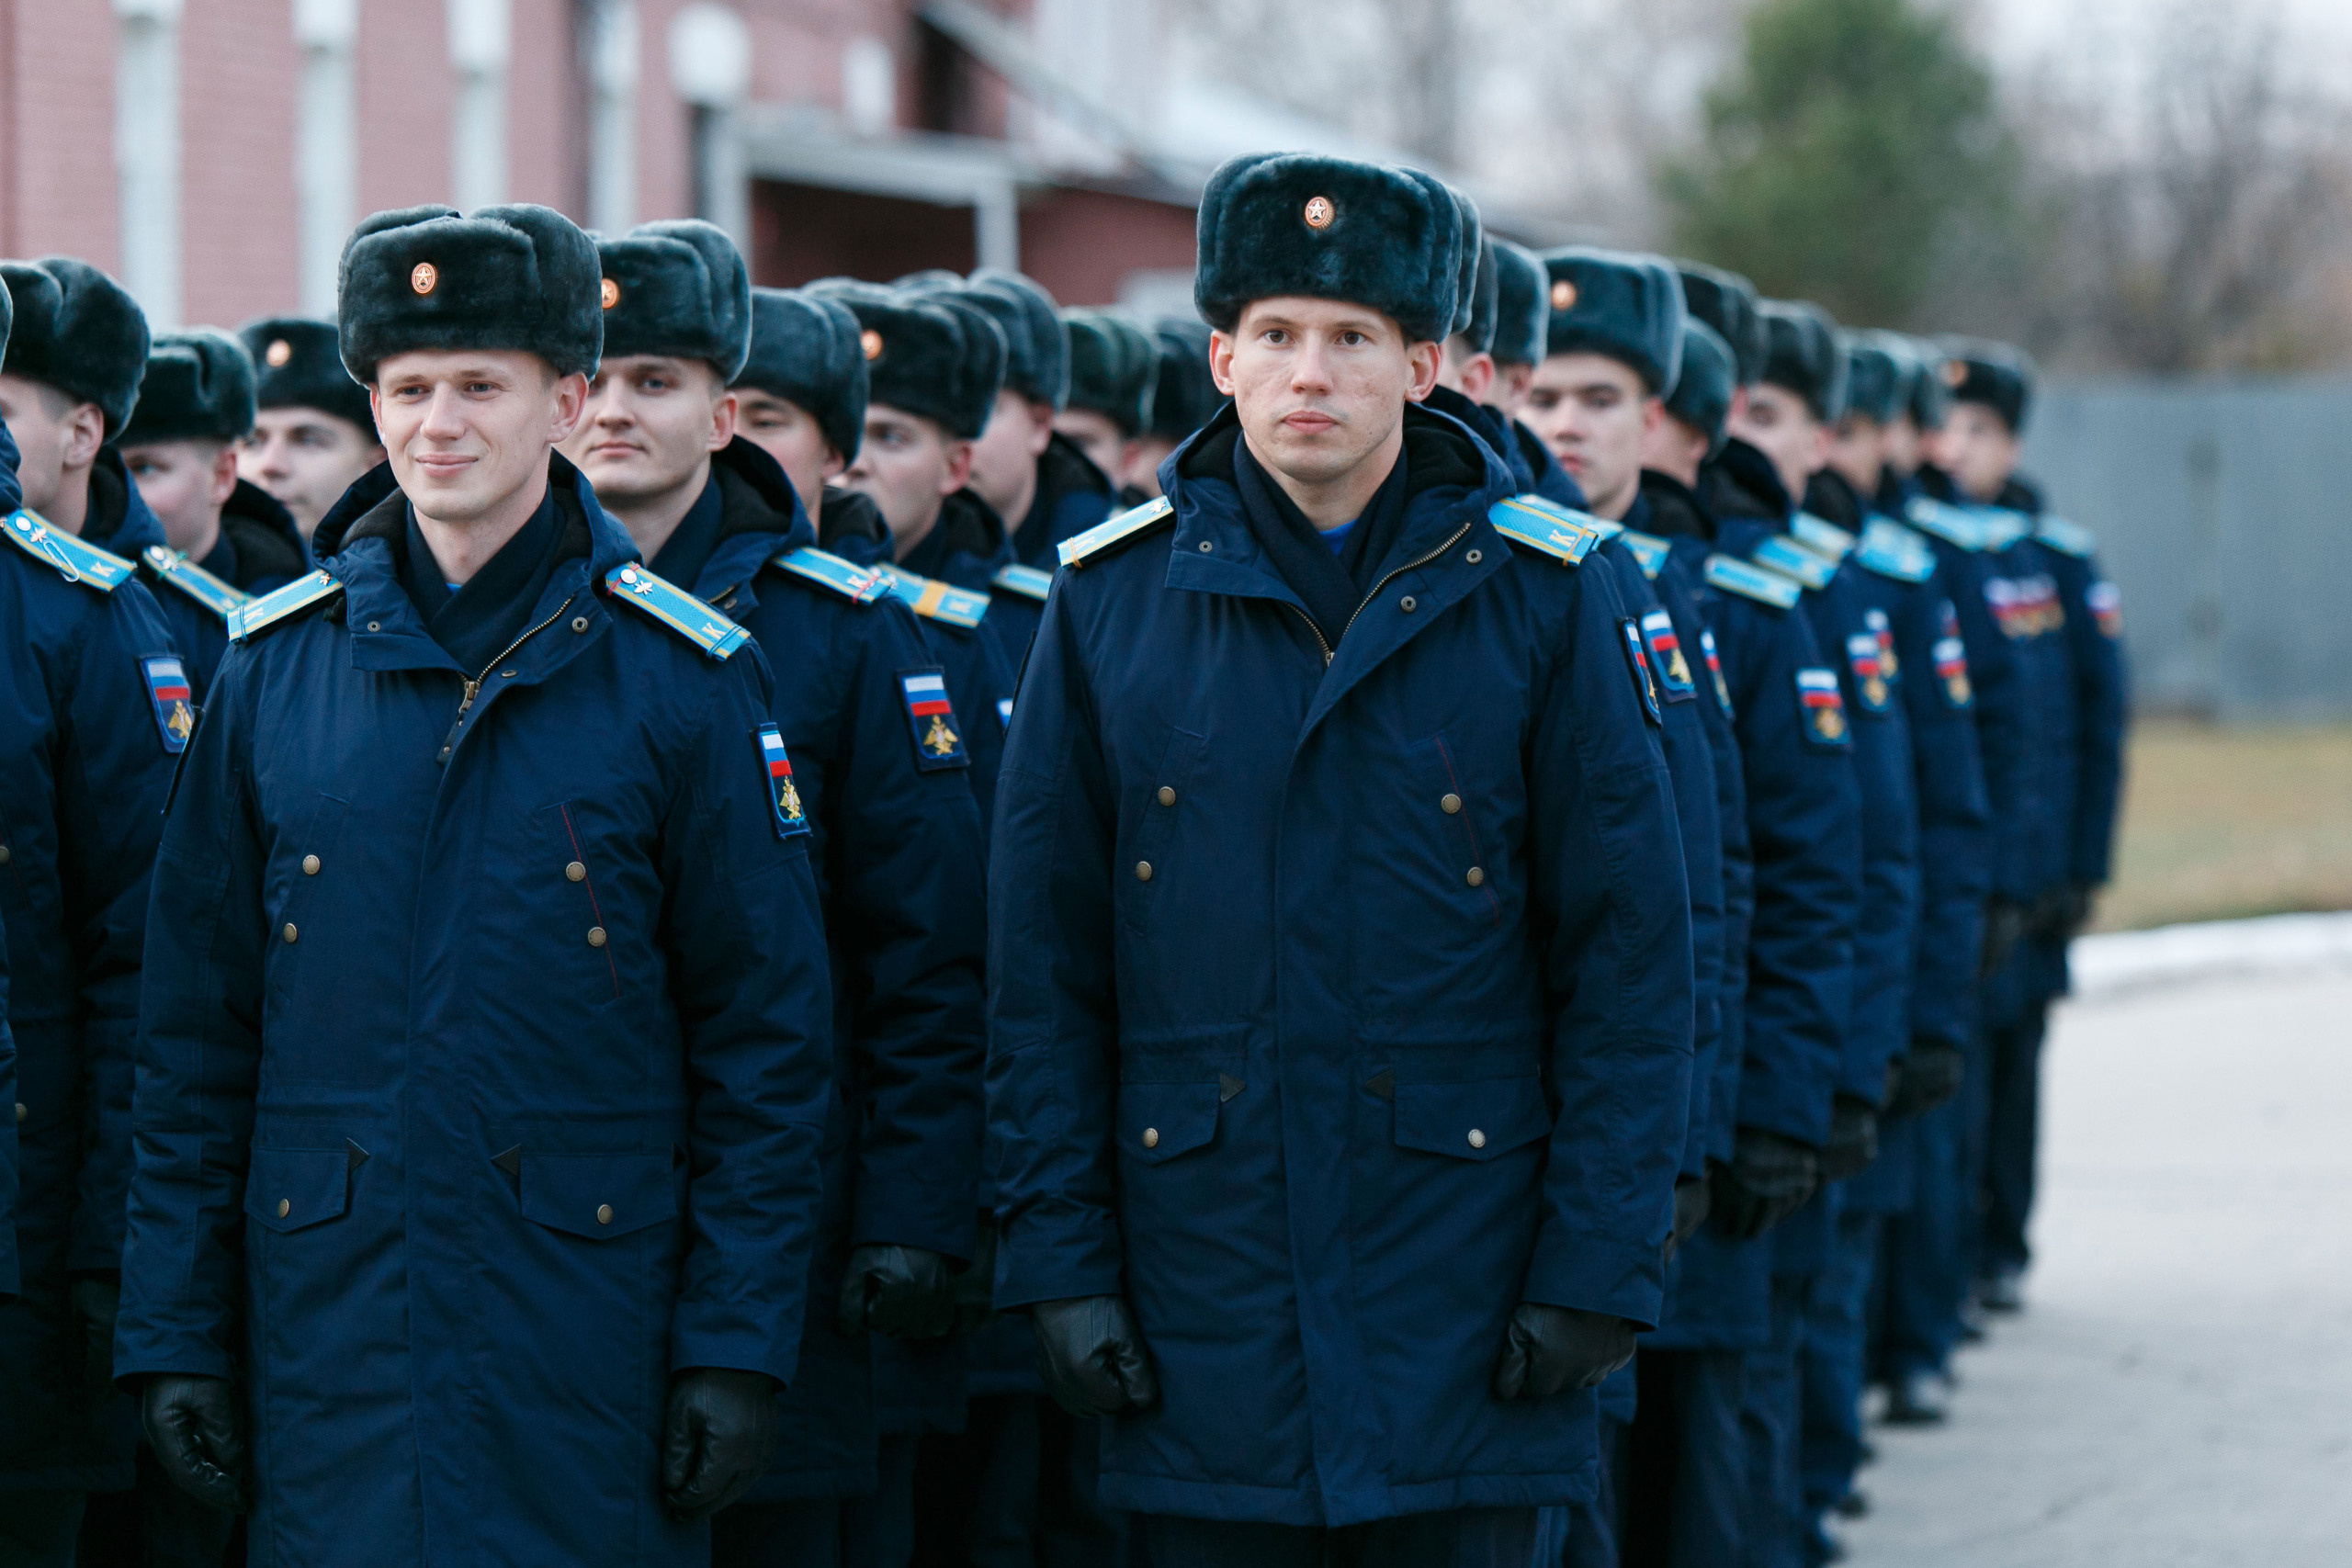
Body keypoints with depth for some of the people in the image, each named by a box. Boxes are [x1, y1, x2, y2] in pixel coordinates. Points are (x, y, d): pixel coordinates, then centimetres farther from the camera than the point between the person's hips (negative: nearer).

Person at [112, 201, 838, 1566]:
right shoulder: (274, 662, 6)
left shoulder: (690, 673, -1)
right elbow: (196, 1029, 9)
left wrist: (739, 1346, -6)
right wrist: (175, 1333, 4)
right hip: (330, 1337, 2)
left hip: (590, 1334, -2)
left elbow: (770, 1040, 0)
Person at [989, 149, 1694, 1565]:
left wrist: (1599, 1269, -6)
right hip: (1202, 1276, 1)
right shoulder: (1113, 599, 4)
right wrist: (1058, 1257, -1)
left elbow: (1631, 958, 0)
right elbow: (1045, 967, 5)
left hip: (1465, 1276, -1)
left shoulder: (1540, 596, 0)